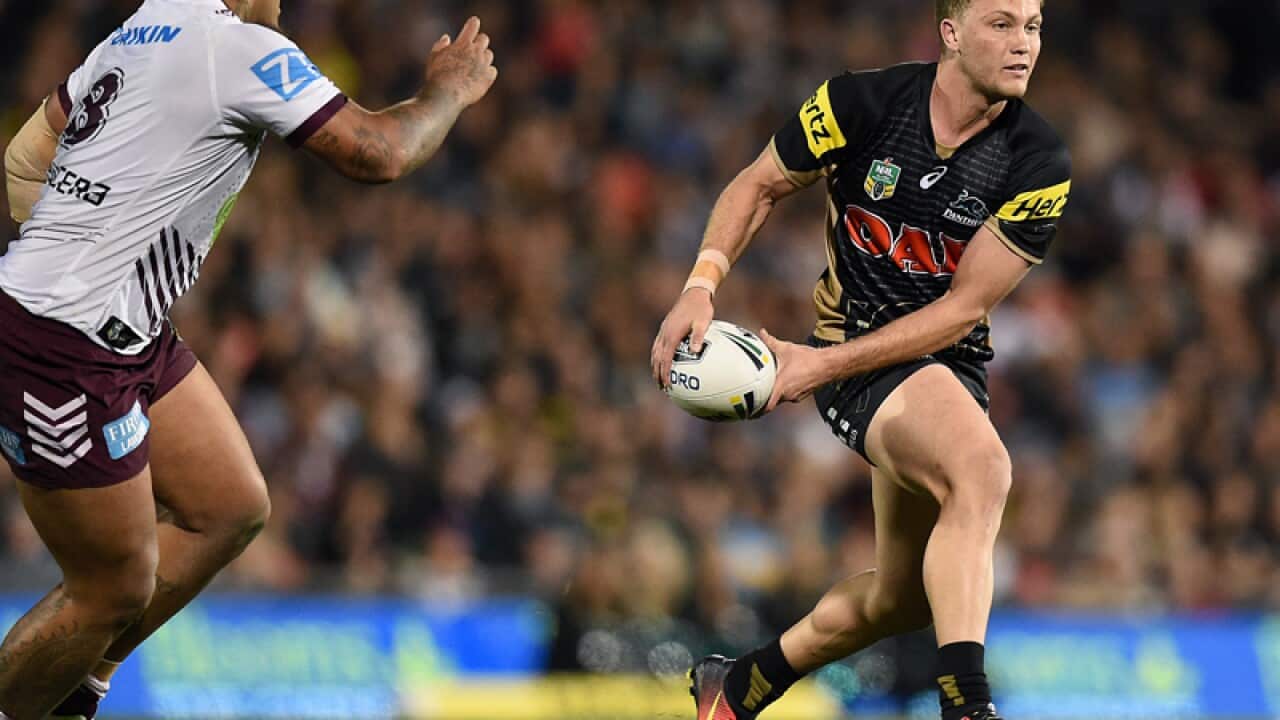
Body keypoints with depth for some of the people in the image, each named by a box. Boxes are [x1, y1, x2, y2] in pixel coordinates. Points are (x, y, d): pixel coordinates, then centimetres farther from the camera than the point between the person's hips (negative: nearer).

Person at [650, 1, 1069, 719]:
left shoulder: (1040, 166, -11)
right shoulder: (863, 102, -13)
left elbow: (963, 309, -12)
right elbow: (760, 186, 3)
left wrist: (825, 364, -18)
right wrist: (701, 288, -13)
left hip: (948, 363, 4)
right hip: (854, 343, -4)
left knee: (901, 598, 17)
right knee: (983, 469, -34)